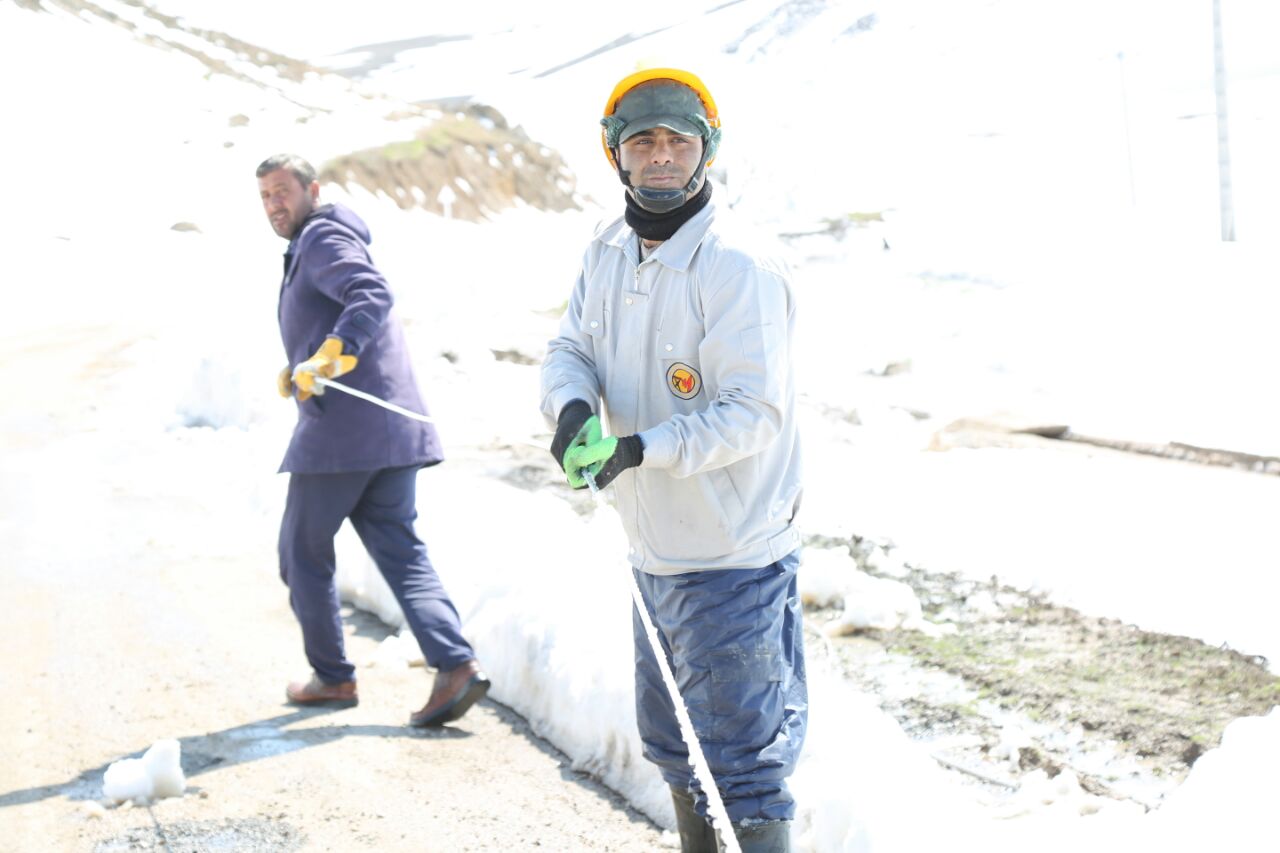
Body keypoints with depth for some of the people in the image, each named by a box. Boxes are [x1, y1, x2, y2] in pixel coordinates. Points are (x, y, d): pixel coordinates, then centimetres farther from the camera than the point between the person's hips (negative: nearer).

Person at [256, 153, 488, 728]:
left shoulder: (323, 238, -7)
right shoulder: (308, 248, 25)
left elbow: (373, 295, -25)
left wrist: (328, 357, -36)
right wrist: (300, 369, 18)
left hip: (342, 426, -9)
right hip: (392, 427, 9)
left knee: (303, 552, 6)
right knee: (400, 551, 4)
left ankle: (332, 677, 15)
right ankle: (455, 663, -11)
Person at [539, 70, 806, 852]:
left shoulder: (738, 272, -19)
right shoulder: (607, 255, 5)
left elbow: (754, 413, -23)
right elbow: (569, 349, 8)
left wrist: (641, 449, -31)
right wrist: (575, 405, -15)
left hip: (733, 560, -8)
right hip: (654, 553, 8)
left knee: (741, 760, -3)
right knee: (674, 742, 23)